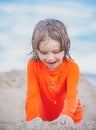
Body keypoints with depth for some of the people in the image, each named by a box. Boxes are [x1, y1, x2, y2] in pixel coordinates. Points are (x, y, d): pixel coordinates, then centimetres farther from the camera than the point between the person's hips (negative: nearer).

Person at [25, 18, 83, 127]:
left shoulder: (72, 67, -23)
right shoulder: (33, 65, -19)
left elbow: (72, 95, -36)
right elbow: (32, 94, -21)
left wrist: (67, 114, -56)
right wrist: (32, 120, -34)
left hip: (69, 117, -1)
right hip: (45, 117, 2)